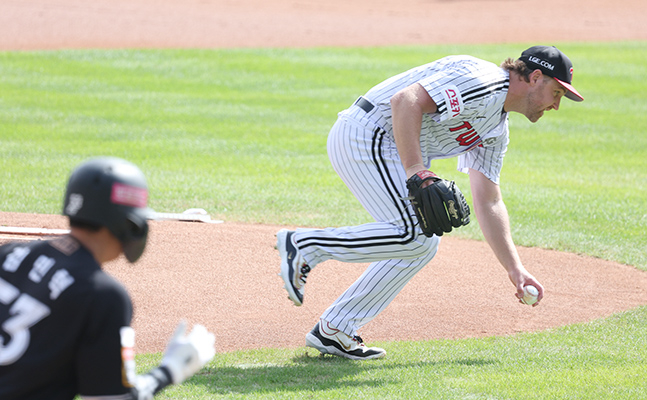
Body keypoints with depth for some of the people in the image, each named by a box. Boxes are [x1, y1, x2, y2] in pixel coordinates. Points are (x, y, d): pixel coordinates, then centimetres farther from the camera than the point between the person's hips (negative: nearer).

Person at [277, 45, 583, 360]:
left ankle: (333, 330, 8)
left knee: (422, 243, 8)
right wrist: (415, 170, -30)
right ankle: (305, 245, -12)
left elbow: (488, 202, 19)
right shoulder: (483, 81, -15)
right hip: (366, 135, -11)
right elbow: (406, 100, -25)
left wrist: (515, 268, 12)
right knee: (414, 235, -18)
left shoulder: (497, 129, 17)